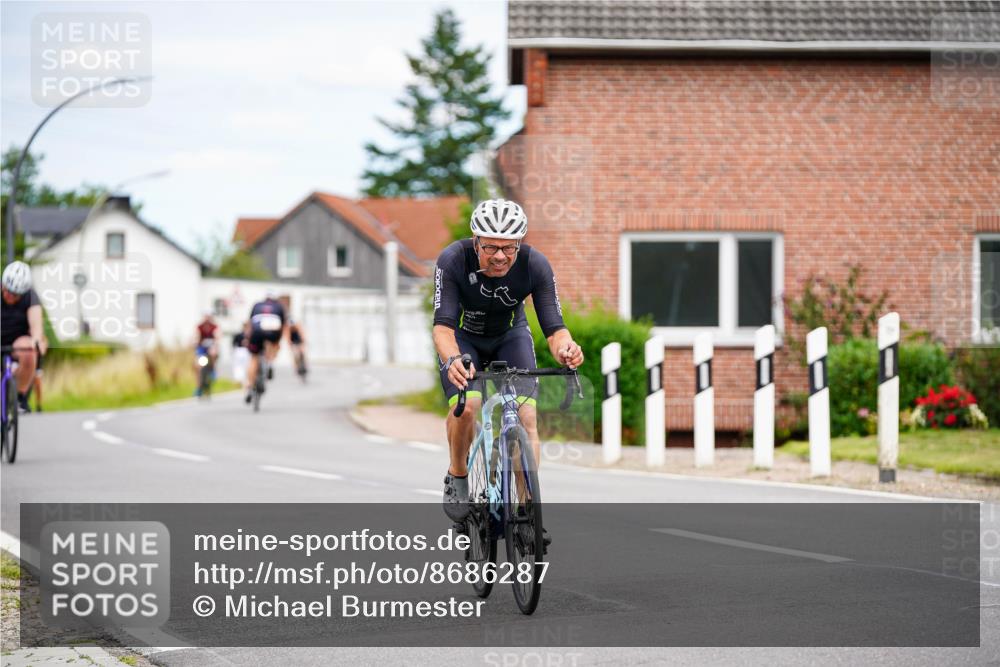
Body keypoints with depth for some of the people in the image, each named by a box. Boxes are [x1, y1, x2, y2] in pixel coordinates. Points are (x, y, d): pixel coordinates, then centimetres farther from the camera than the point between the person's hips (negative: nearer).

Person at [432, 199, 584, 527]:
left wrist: (564, 349, -54)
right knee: (466, 406, -26)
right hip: (463, 337, -1)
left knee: (526, 417, -17)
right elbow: (443, 326, -38)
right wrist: (453, 360, -59)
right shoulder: (453, 260, -33)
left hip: (510, 336, 2)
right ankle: (457, 477, 2)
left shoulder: (536, 265, -29)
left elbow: (554, 327, -30)